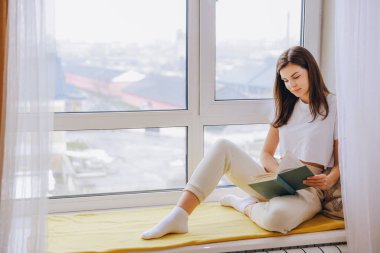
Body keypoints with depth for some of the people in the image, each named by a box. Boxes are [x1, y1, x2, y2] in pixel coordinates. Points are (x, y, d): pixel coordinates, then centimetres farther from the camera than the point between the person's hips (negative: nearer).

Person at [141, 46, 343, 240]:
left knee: (276, 217, -41)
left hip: (310, 189, -5)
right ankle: (178, 217, -28)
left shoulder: (333, 106, -1)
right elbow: (266, 154, 12)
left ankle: (244, 205, -5)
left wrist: (329, 180, -24)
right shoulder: (286, 107, 16)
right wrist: (281, 171, -10)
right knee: (223, 147, -19)